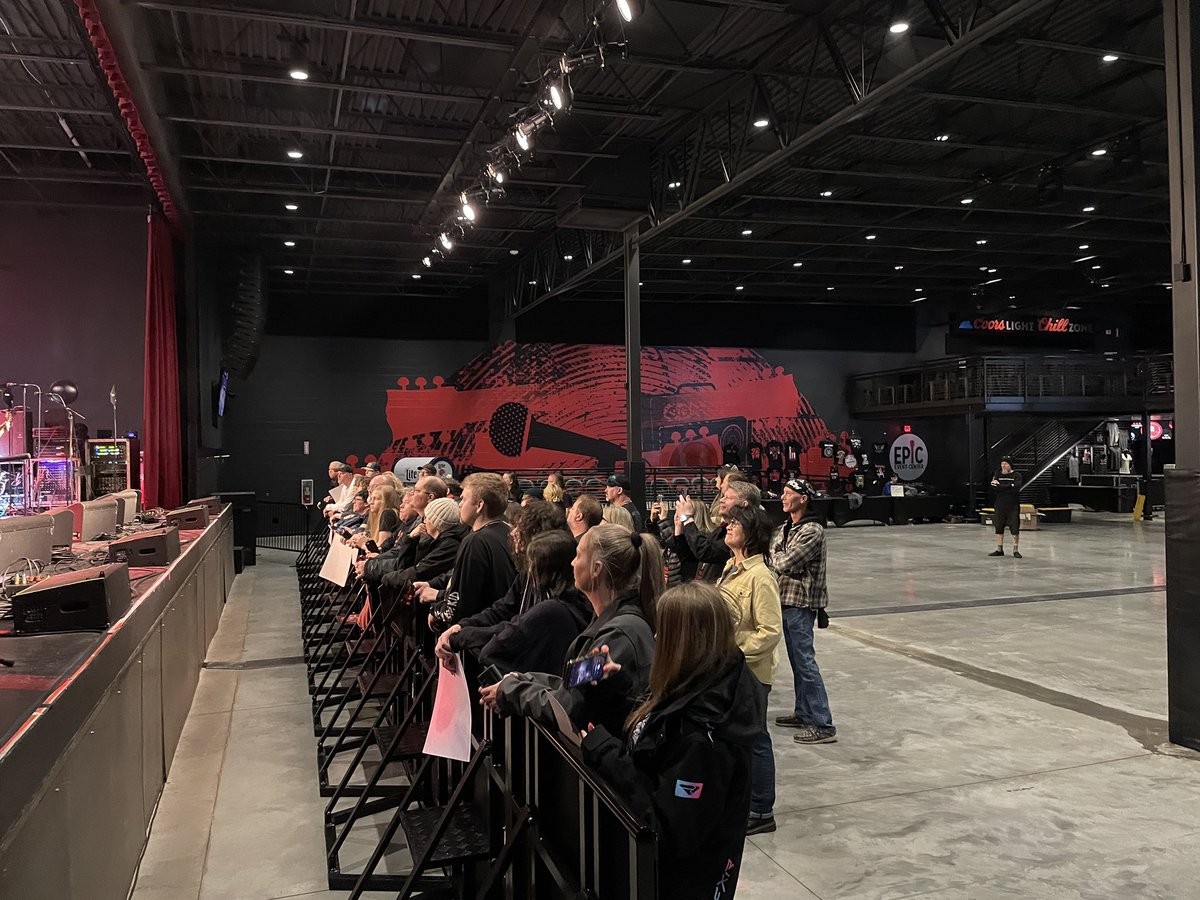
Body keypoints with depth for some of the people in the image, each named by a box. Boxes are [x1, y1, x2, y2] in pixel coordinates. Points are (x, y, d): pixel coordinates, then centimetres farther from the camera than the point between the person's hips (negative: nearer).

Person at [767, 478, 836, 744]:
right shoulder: (786, 527, 12)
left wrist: (772, 557, -2)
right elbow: (772, 557, 11)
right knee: (796, 660, 17)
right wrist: (777, 559, -9)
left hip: (801, 602, -9)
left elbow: (784, 563, -20)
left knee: (805, 661, -7)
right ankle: (803, 713, 29)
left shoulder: (812, 530, -17)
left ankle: (823, 725, -2)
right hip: (786, 599, 9)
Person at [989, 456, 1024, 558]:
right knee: (999, 528, 5)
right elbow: (993, 489, -2)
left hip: (1013, 506, -3)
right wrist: (1008, 487, -13)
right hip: (1000, 506, 3)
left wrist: (999, 486, -14)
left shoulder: (1016, 475, 1)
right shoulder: (997, 475, 10)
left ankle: (1016, 550, 3)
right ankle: (999, 549, 14)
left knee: (1015, 528, -4)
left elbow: (1016, 487, -17)